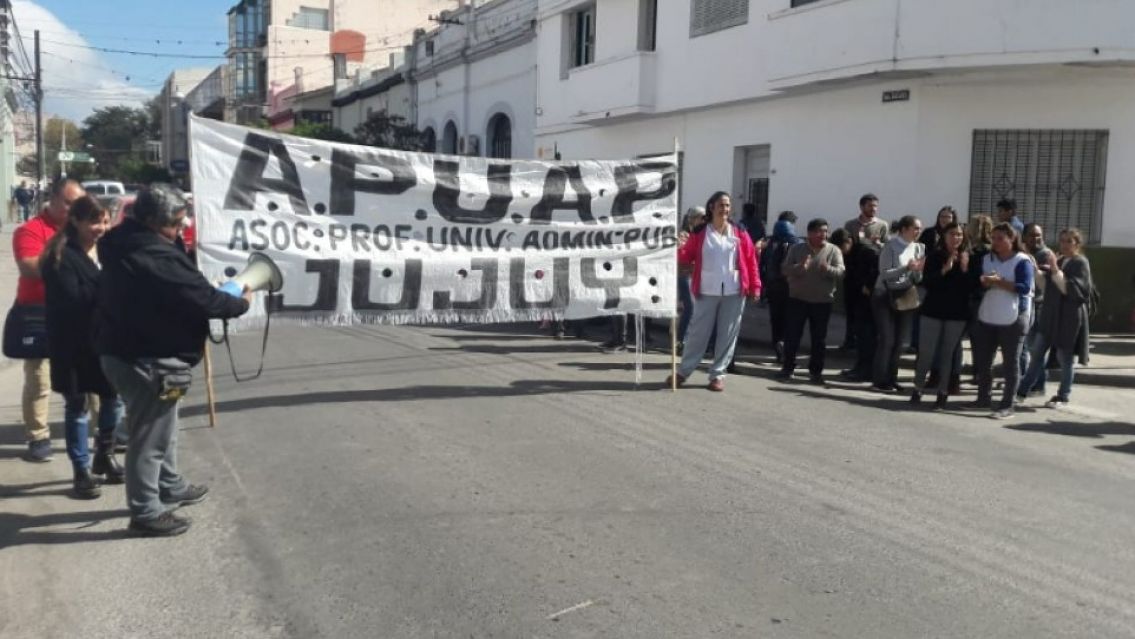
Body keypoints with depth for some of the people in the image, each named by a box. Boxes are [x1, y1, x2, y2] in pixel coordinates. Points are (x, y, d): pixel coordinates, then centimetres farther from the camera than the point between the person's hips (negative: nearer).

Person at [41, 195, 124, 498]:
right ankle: (82, 471, 15)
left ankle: (104, 455, 33)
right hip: (73, 344, -5)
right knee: (77, 406, 5)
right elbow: (71, 300, -20)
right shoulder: (61, 257, -11)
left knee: (113, 398, 11)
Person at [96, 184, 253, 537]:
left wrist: (221, 294, 5)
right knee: (150, 438, 2)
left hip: (125, 349, 11)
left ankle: (170, 486, 41)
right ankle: (146, 513, 13)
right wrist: (240, 302, -5)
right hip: (147, 360, -11)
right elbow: (202, 299, -22)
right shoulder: (157, 258, -26)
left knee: (162, 428, 25)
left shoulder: (126, 246, 7)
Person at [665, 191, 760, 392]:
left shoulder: (740, 233, 4)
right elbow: (685, 257, -1)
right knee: (698, 332, 4)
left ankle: (718, 374, 14)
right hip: (707, 292, -1)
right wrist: (678, 249, -23)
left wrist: (755, 286, -1)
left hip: (734, 293, 1)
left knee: (727, 335, 5)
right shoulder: (700, 233, 2)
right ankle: (683, 371, 15)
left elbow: (751, 260, 4)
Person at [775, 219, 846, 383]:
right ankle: (788, 367, 14)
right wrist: (799, 268, -25)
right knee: (792, 335, 3)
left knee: (819, 339, 6)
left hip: (822, 302, 0)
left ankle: (816, 371, 15)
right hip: (797, 299, 0)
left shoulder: (834, 250, 0)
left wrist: (828, 269, -31)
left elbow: (841, 272, -10)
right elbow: (785, 269, -5)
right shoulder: (797, 248, 2)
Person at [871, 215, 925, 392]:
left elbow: (917, 279, 5)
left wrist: (918, 270, -16)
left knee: (899, 341, 5)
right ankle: (879, 380, 0)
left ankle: (891, 379, 13)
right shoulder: (891, 246, -8)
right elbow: (885, 273, -15)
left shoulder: (918, 248, 5)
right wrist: (907, 267, -26)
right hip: (886, 297, -5)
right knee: (887, 339, -7)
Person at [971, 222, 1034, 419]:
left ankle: (1007, 405, 0)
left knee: (1010, 363, -1)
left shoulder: (1022, 261, -6)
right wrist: (984, 282, -9)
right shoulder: (987, 259, 12)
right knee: (983, 360, 9)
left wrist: (1000, 282, -22)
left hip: (1013, 319, -6)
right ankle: (984, 397, 23)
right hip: (987, 317, 6)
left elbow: (1025, 288, -16)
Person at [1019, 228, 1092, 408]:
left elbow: (1072, 290, -18)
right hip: (1050, 313, 7)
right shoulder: (1059, 260, 14)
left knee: (1065, 357, 2)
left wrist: (1055, 270, -23)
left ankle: (1063, 396, 13)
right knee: (1037, 353, 6)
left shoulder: (1080, 263, -8)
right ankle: (1022, 391, 8)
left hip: (1069, 316, -7)